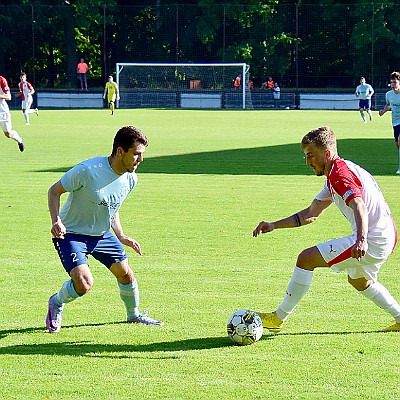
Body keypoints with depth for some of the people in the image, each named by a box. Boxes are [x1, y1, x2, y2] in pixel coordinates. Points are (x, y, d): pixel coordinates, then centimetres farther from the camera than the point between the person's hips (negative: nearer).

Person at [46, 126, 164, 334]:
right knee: (84, 283, -21)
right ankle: (56, 304, 12)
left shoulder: (130, 179, -7)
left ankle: (134, 314, 37)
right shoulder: (88, 171, -29)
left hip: (102, 234, 7)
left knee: (125, 274, 9)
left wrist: (121, 236, 6)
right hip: (71, 234, -7)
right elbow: (54, 191, -16)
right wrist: (56, 221, -30)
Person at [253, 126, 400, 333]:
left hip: (372, 241, -11)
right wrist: (274, 225, 20)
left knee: (306, 259, -10)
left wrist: (361, 240, -47)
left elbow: (359, 206, -31)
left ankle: (279, 318, -3)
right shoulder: (335, 174, 19)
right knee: (358, 281, 37)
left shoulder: (339, 174, -14)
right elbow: (311, 214, 26)